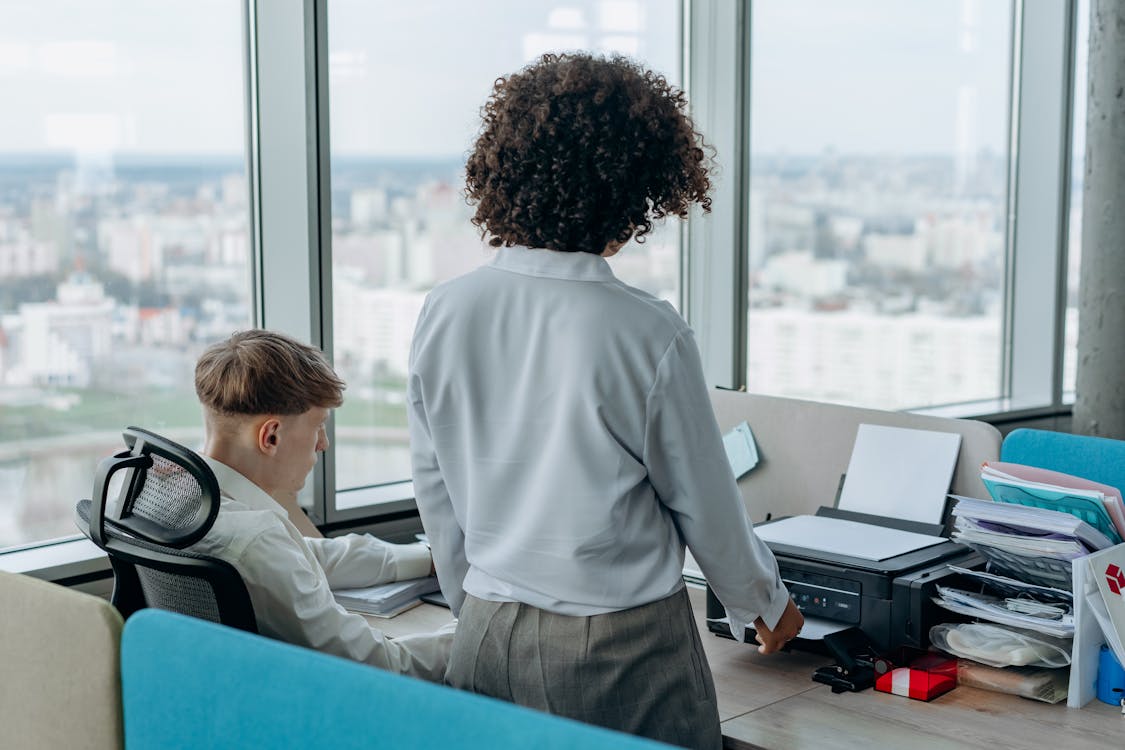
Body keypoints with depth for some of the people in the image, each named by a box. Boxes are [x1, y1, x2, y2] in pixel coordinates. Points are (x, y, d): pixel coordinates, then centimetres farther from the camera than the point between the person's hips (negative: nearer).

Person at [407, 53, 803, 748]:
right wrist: (766, 604, 14)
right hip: (623, 650, -4)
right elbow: (707, 506, -5)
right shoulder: (650, 335, -17)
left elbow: (435, 494, 5)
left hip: (489, 641, 4)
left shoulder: (444, 312, -5)